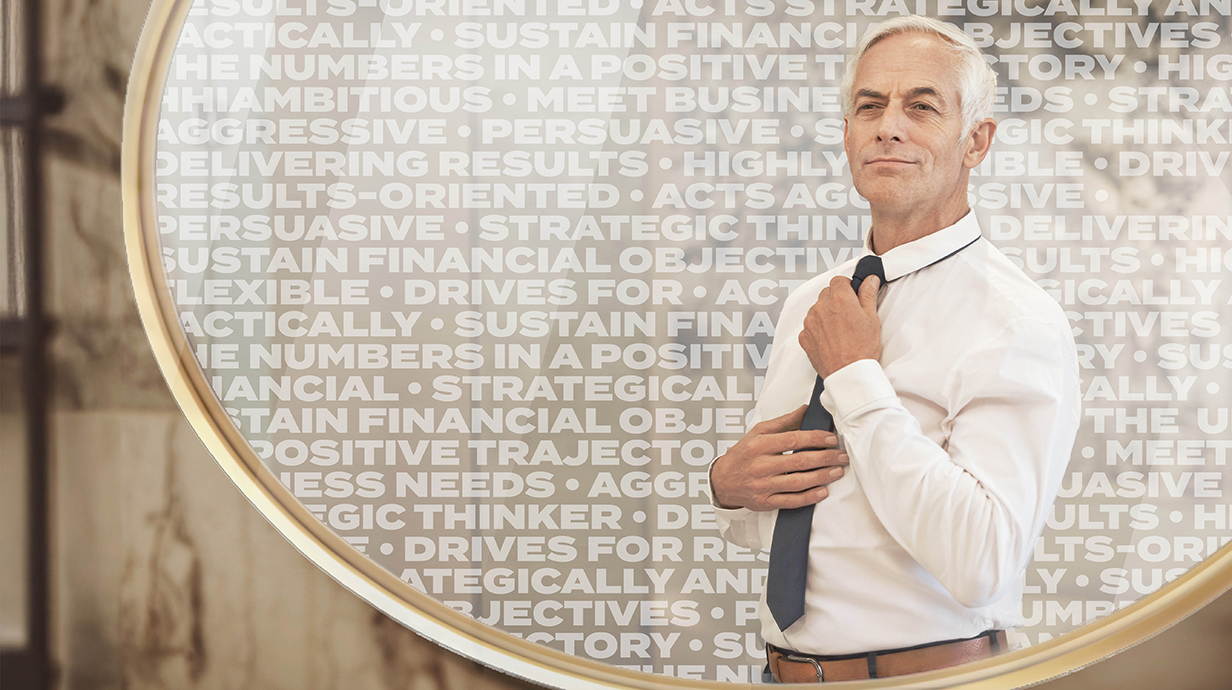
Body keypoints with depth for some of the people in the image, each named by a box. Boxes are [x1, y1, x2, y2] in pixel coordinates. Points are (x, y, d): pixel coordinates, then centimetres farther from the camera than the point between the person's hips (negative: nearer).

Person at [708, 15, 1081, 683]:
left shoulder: (1017, 323, -16)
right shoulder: (807, 305, 6)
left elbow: (979, 565, -27)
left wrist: (857, 377, -21)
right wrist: (730, 484, -8)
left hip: (930, 673, -6)